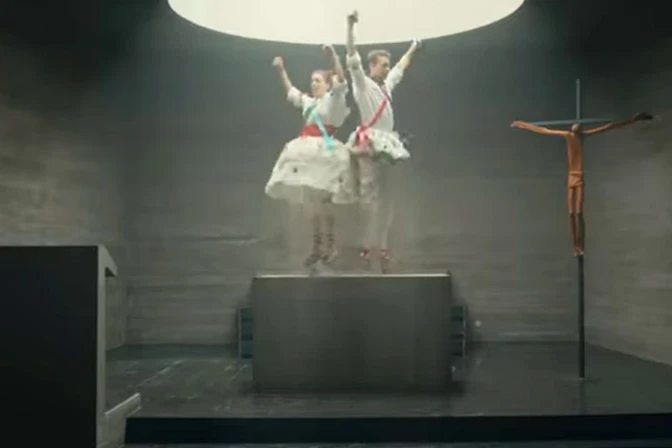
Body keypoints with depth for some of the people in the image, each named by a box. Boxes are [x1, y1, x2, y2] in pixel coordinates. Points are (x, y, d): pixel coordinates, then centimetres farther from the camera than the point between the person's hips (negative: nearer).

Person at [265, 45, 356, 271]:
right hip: (307, 150, 8)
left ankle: (330, 245, -5)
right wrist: (281, 70, 32)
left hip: (324, 149, -8)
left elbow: (341, 81, -17)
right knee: (313, 200, 8)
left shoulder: (334, 99, 1)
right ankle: (317, 246, 14)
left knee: (320, 198, -14)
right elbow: (290, 91, 36)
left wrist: (333, 56, -25)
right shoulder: (308, 102, 22)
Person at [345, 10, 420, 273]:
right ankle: (367, 246, -6)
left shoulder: (386, 85, 19)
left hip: (386, 145, 8)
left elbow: (401, 67, 36)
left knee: (385, 198, 6)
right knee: (369, 196, -9)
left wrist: (412, 49, 48)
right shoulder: (362, 83, 0)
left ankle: (379, 245, 11)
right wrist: (350, 26, -19)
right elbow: (352, 59, -11)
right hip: (369, 146, -8)